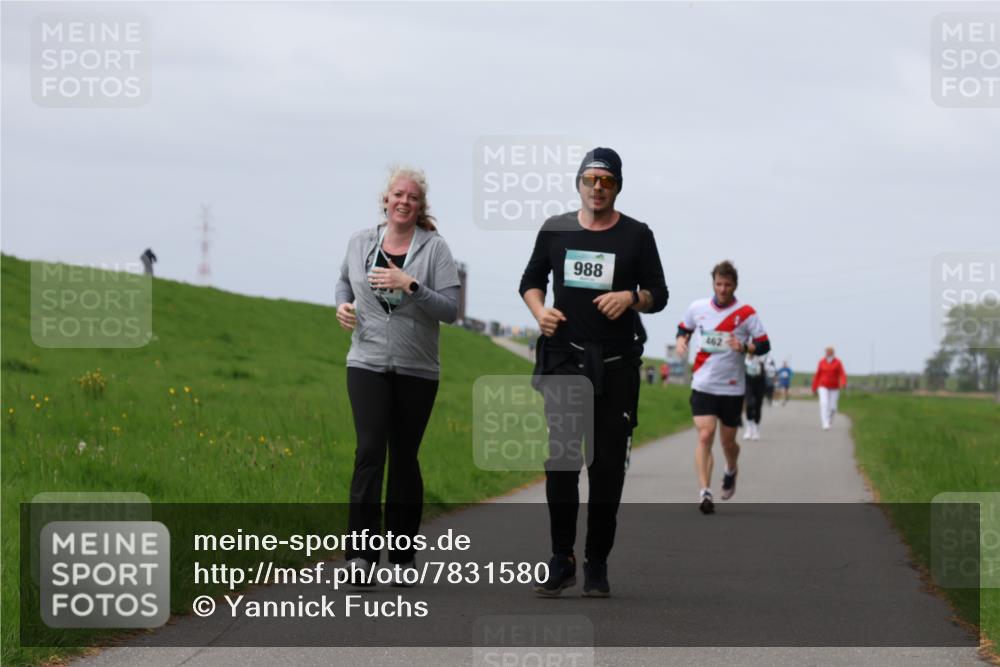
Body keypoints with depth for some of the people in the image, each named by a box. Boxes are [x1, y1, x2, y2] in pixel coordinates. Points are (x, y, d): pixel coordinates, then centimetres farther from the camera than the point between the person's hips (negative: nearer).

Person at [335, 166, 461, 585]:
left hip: (416, 370, 0)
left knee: (404, 457, 7)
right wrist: (342, 304, 4)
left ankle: (402, 557, 18)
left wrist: (410, 286, -22)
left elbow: (451, 309, -10)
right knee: (370, 449, -15)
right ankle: (361, 554, -19)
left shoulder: (434, 248, -4)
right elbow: (345, 281, 25)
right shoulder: (360, 243, 5)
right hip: (368, 365, 0)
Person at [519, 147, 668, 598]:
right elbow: (531, 280, 17)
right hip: (563, 360, 1)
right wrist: (539, 310, -4)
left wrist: (632, 297, -15)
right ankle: (561, 561, 5)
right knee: (560, 462, -3)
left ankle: (597, 565, 9)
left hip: (616, 364, -1)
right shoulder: (555, 230, 7)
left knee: (608, 466, 1)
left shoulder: (636, 236, 3)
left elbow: (659, 295, 6)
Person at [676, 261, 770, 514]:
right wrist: (681, 340, -1)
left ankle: (731, 471, 44)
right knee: (705, 436, -15)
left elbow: (764, 345, -2)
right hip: (703, 385, 0)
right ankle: (705, 492, -19)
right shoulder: (697, 308, 3)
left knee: (728, 441, 10)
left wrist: (744, 347, -22)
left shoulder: (746, 313, -4)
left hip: (732, 387, 0)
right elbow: (684, 328, 21)